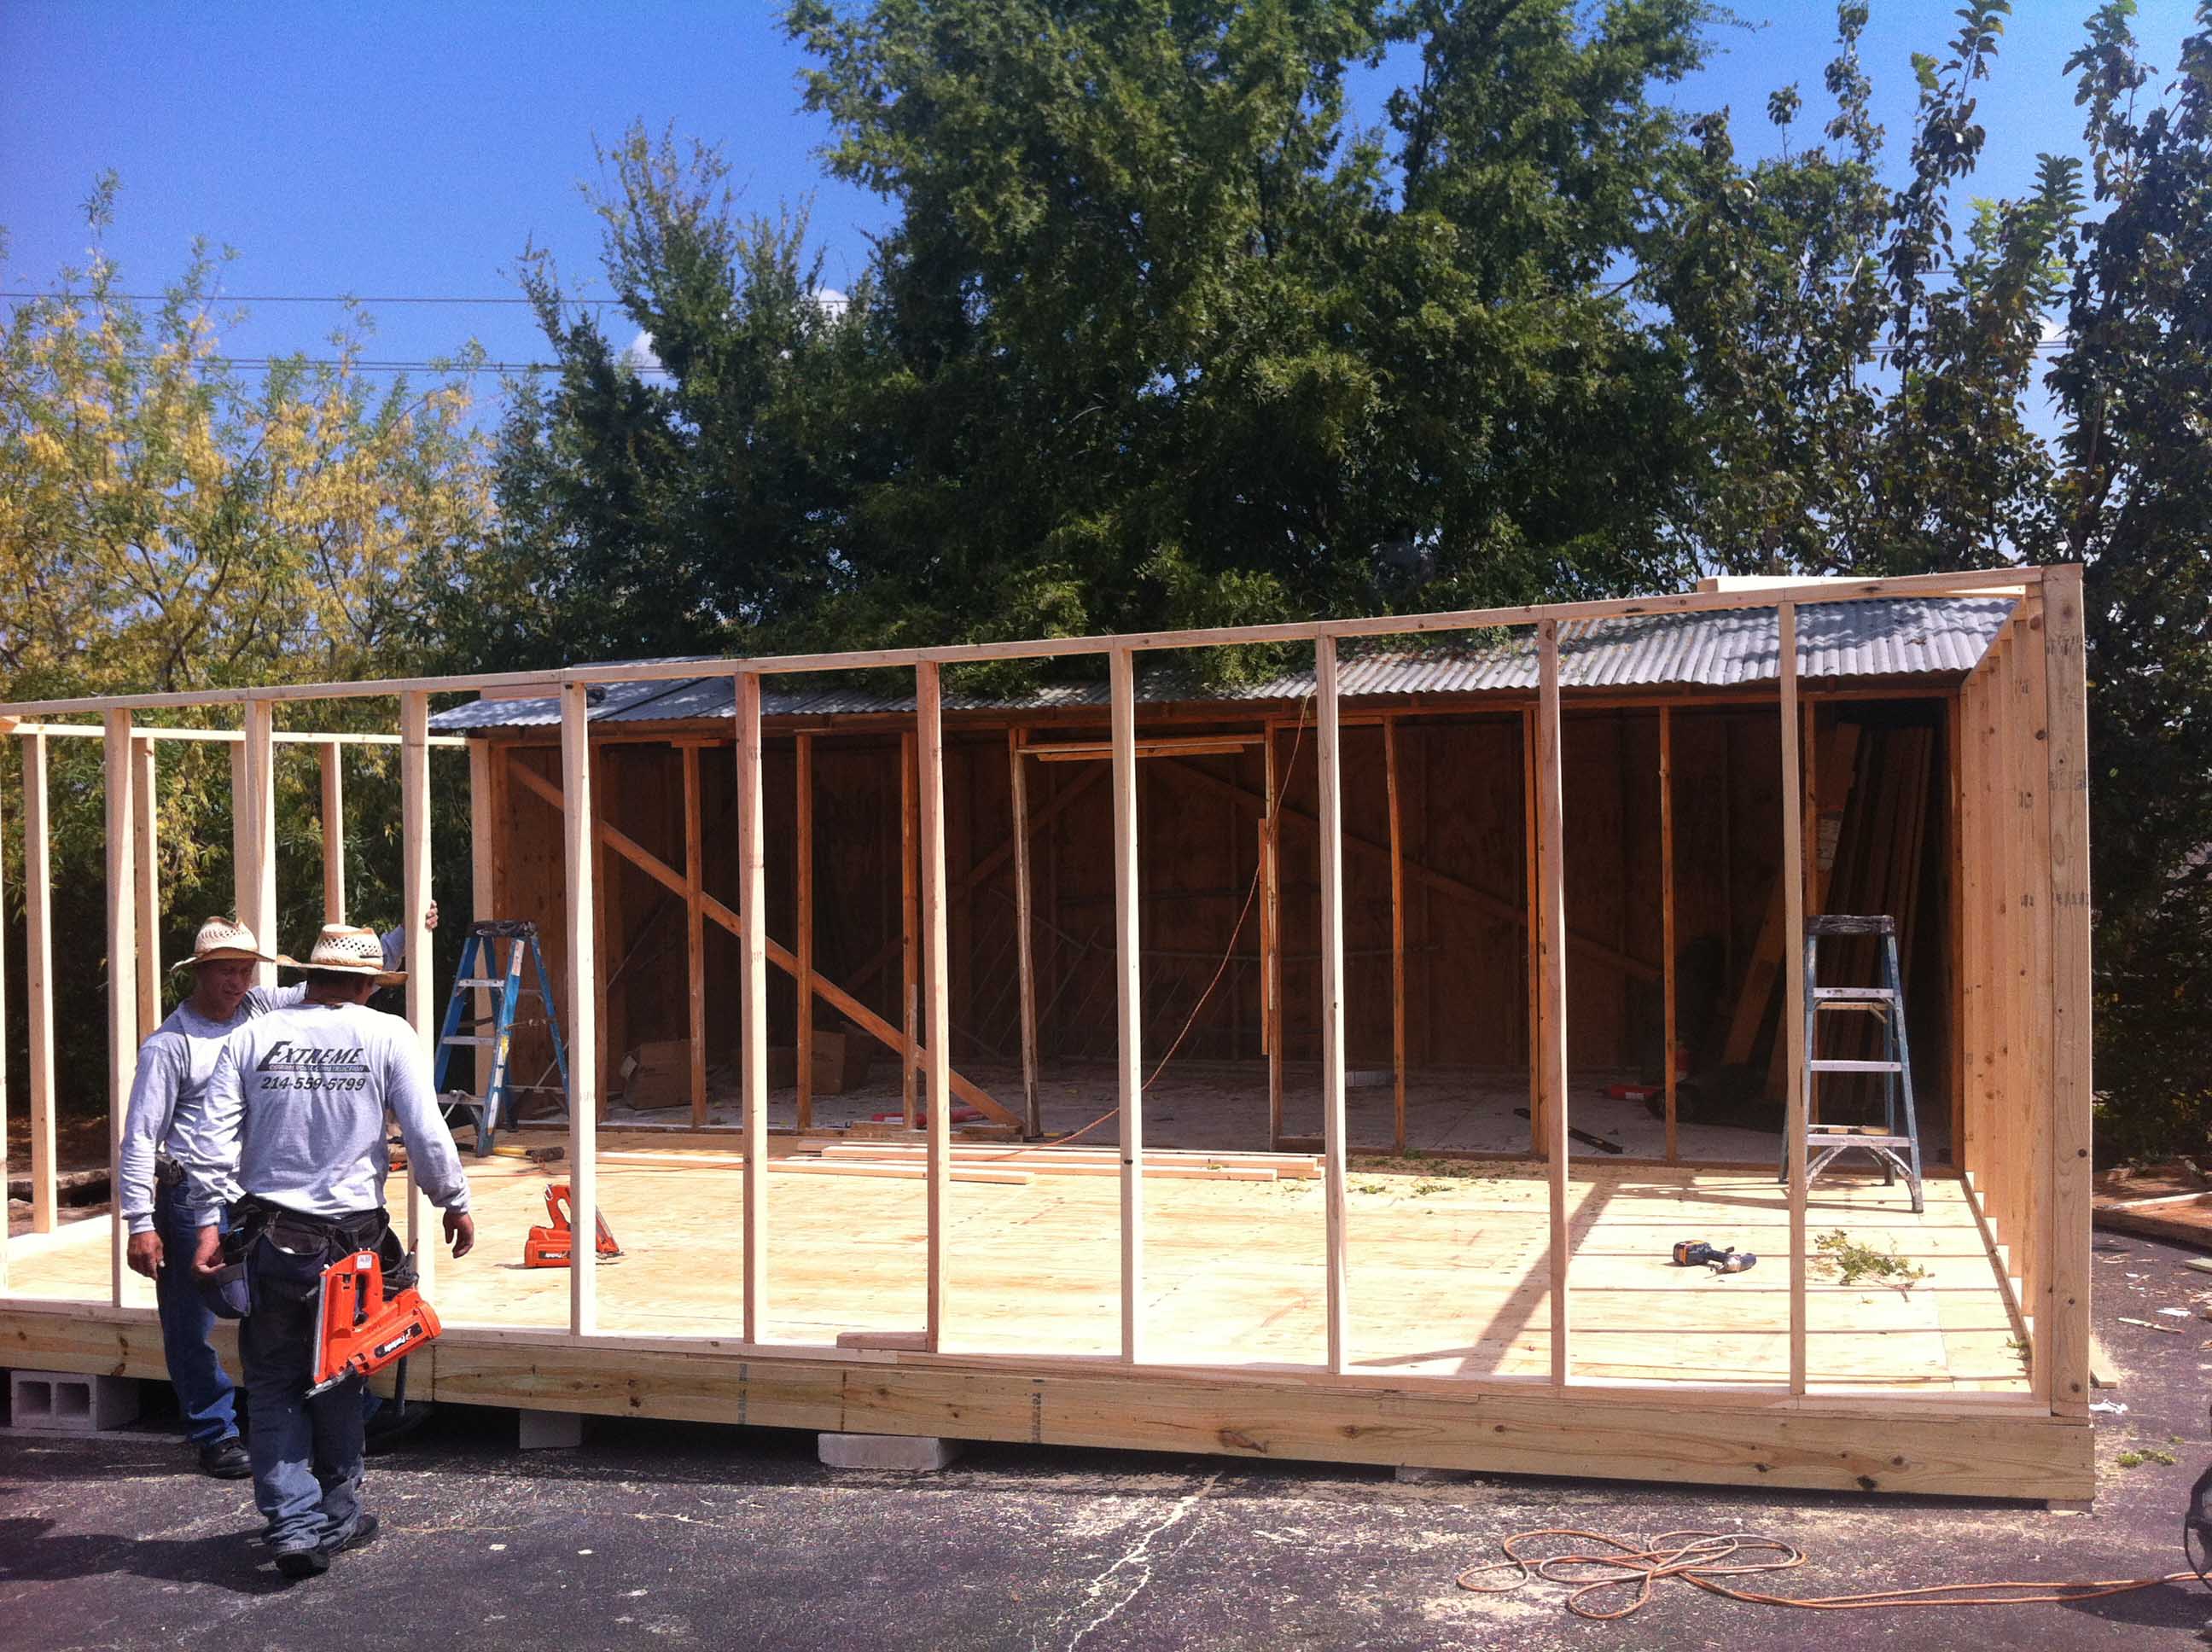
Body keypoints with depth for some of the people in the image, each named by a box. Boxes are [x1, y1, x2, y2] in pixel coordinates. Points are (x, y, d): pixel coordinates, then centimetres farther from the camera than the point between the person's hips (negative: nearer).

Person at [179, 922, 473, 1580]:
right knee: (337, 1382, 16)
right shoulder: (387, 1037, -3)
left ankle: (295, 1522, 3)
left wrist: (210, 1219, 3)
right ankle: (337, 1515, 27)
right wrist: (454, 1202, 8)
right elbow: (426, 1133, -5)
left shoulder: (252, 1037, 4)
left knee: (274, 1386, 10)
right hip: (348, 1238, -1)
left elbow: (209, 1135, 0)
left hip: (267, 1236, 1)